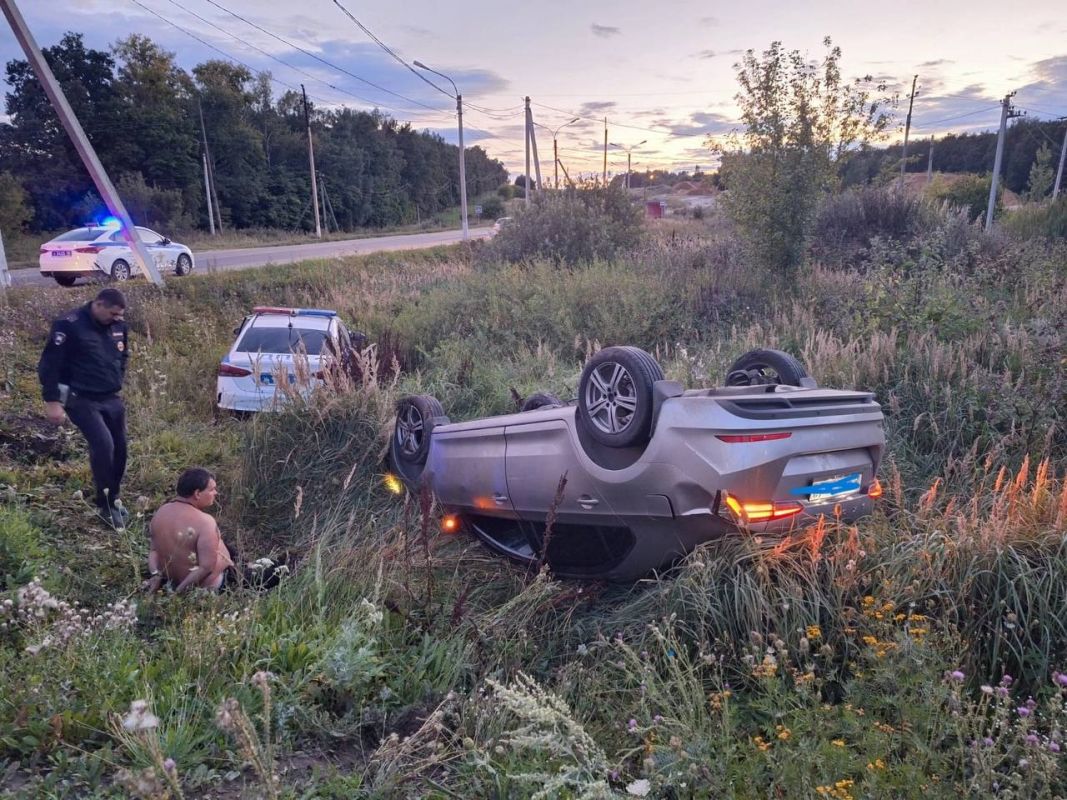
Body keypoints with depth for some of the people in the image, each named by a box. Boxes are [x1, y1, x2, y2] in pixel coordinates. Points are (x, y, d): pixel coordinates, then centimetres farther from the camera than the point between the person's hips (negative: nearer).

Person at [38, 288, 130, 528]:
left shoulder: (118, 326, 3)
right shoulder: (69, 326, -17)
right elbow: (49, 364, -15)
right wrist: (52, 400, -15)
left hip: (111, 399, 7)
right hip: (81, 400, -7)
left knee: (119, 448, 7)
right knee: (103, 444, -21)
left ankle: (113, 498, 27)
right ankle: (105, 505, -6)